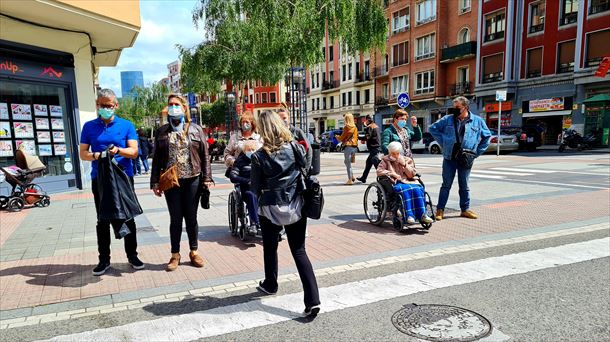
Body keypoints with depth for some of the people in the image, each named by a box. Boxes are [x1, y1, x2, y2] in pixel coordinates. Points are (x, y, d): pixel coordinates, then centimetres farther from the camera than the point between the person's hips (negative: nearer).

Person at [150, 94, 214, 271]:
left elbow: (205, 155, 3)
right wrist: (155, 182, 1)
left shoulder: (196, 129, 5)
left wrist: (207, 177, -4)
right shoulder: (162, 131, 7)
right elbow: (156, 158, 7)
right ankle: (175, 254, 20)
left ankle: (194, 252, 23)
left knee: (191, 218, 9)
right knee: (175, 219, 7)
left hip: (192, 180, 0)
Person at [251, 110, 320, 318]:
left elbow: (255, 188, -5)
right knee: (299, 251, 6)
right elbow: (306, 167, 12)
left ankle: (270, 285, 42)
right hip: (296, 206, 2)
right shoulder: (295, 147, -6)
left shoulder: (259, 156, -12)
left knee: (270, 248, 21)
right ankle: (313, 300, -2)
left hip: (270, 208, -2)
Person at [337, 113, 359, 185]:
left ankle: (350, 180, 2)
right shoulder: (355, 127, 9)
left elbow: (342, 137, -3)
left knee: (348, 163, 0)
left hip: (348, 146, -7)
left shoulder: (346, 127, -10)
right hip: (354, 146, 7)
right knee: (346, 161, 21)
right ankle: (352, 176, 16)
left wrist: (337, 137, 16)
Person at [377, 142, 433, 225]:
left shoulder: (407, 160, 22)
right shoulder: (385, 160, 18)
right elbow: (379, 171, 2)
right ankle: (409, 215, -43)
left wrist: (404, 164, -1)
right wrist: (392, 174, -7)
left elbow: (412, 175, 12)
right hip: (395, 183, -3)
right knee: (406, 190, -37)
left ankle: (422, 215, -31)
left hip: (408, 181, 3)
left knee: (418, 189, -31)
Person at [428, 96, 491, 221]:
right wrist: (443, 143, 2)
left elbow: (487, 136, 14)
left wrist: (477, 151, 6)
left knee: (464, 186, 11)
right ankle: (440, 210, 7)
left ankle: (465, 209, 22)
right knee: (446, 185, 2)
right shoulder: (448, 119, 2)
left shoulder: (477, 121, 4)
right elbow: (433, 129, 9)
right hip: (449, 158, -1)